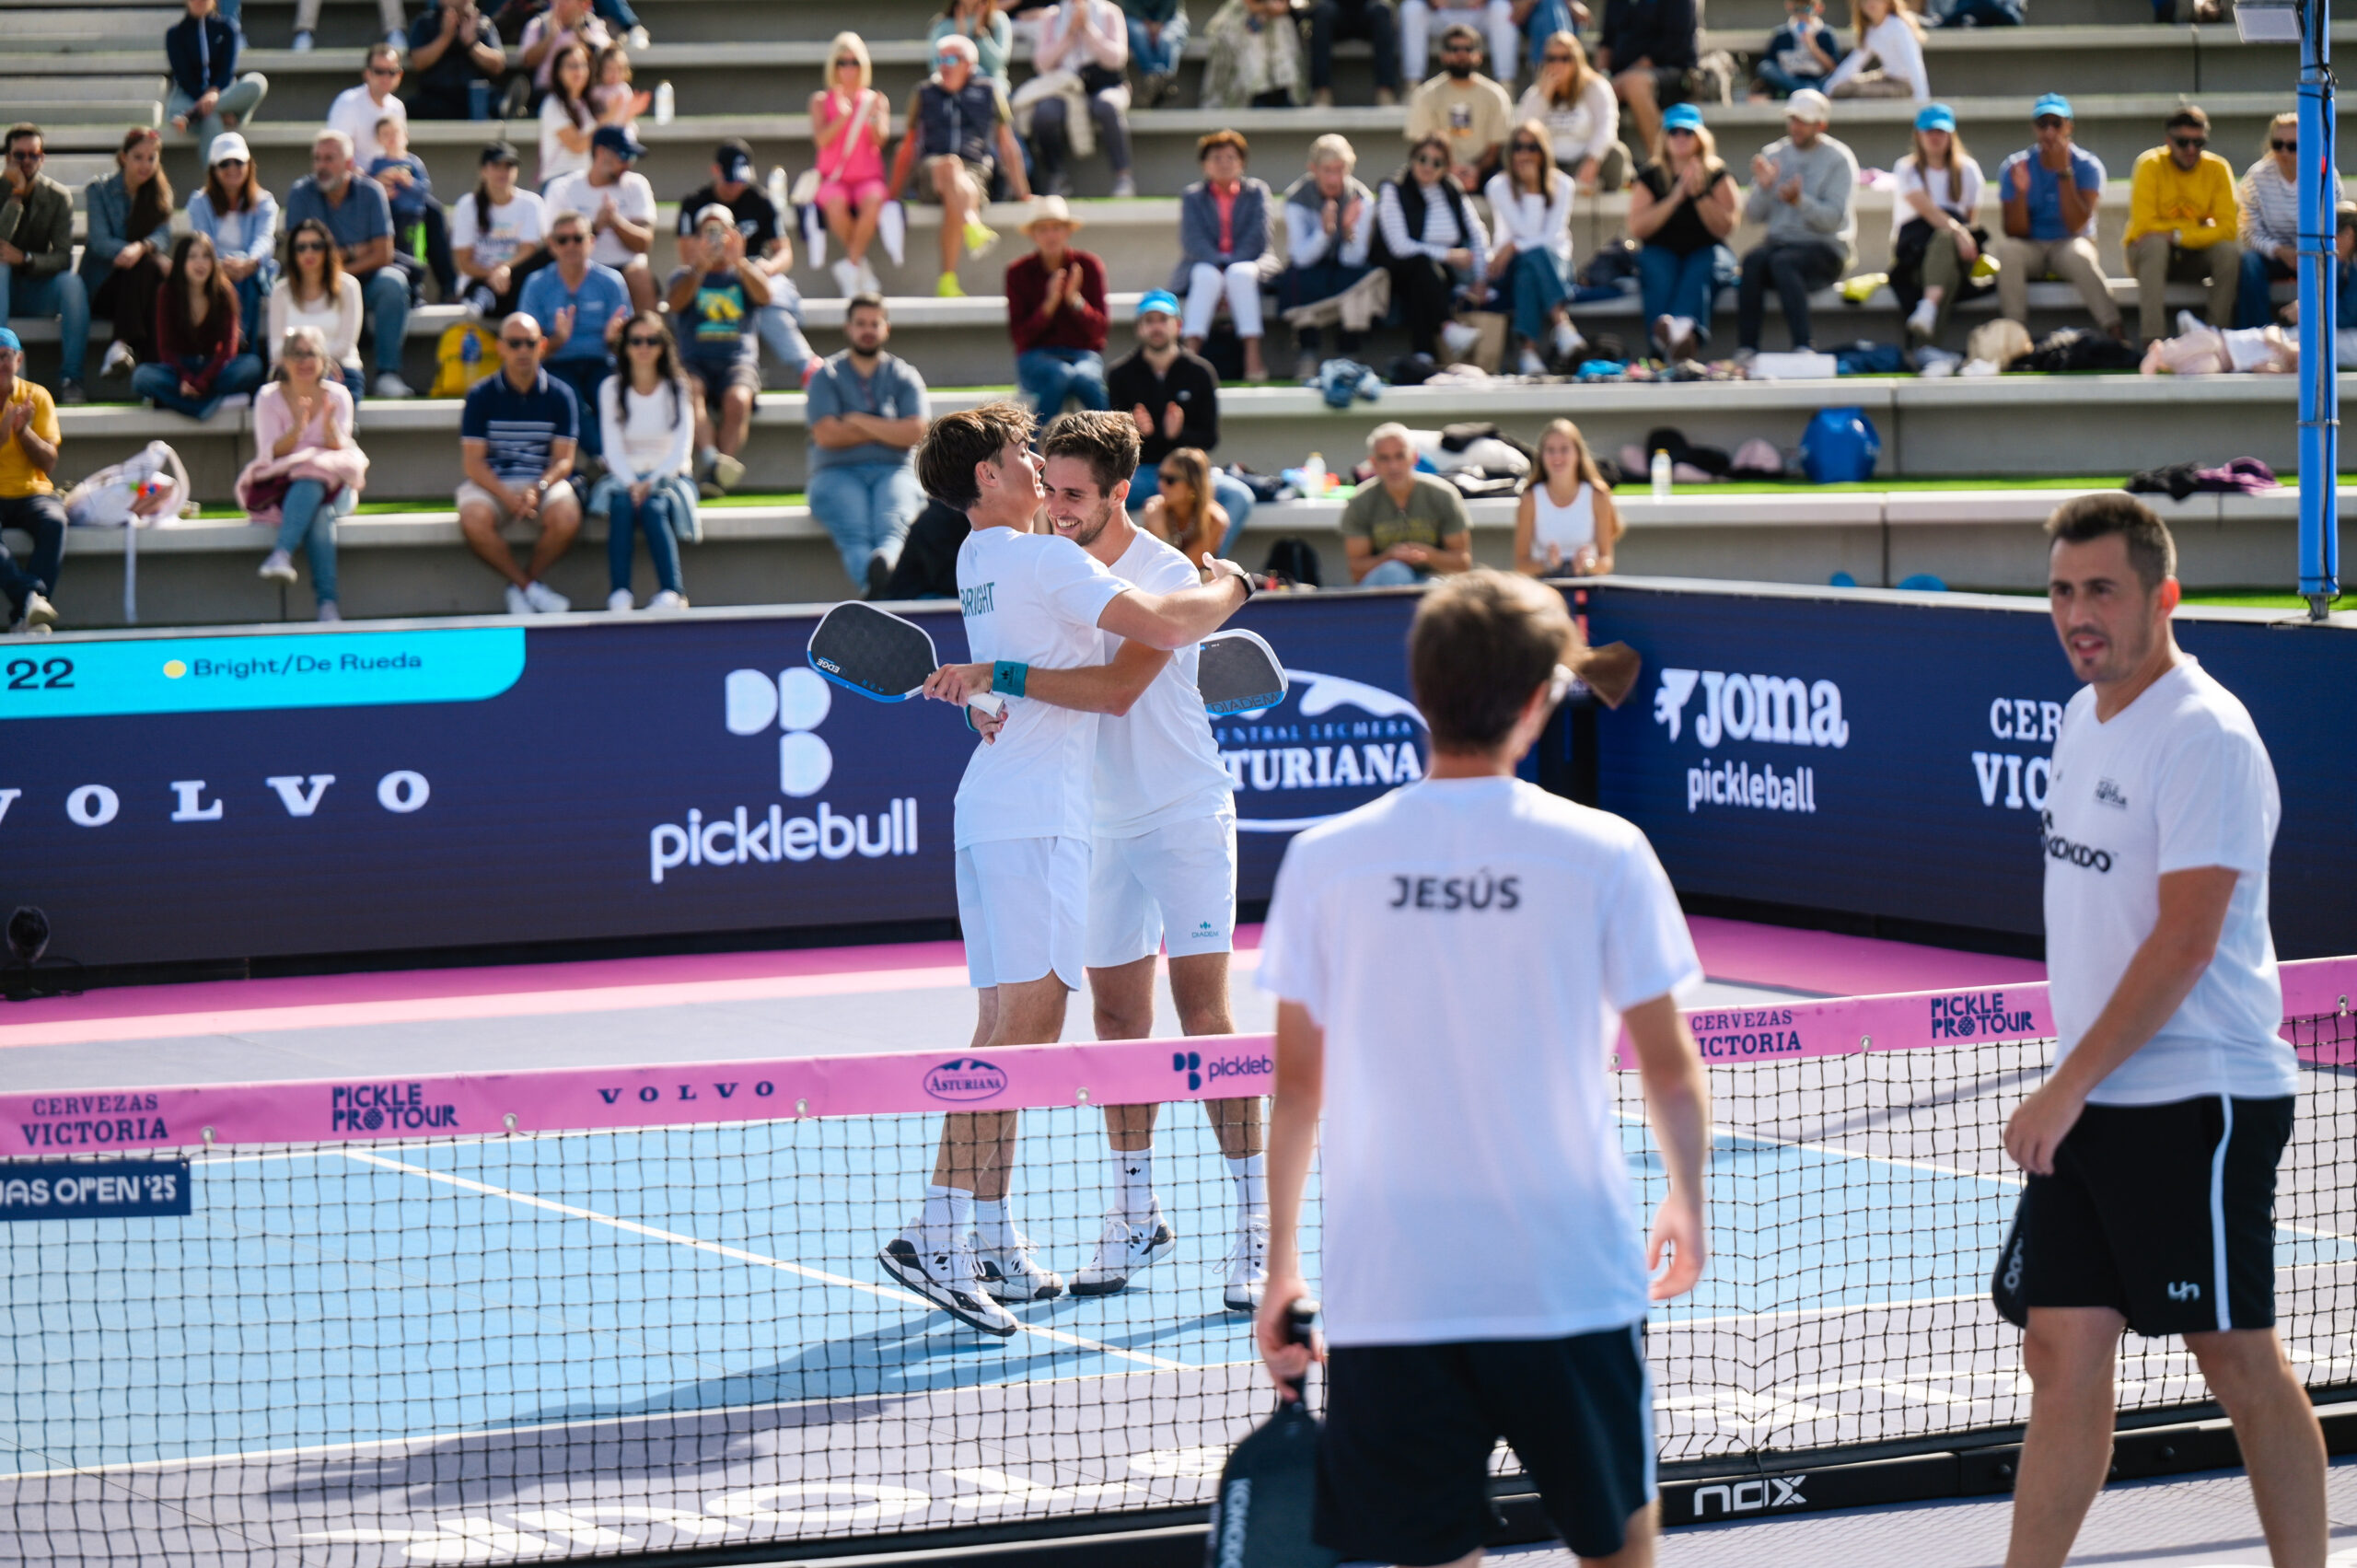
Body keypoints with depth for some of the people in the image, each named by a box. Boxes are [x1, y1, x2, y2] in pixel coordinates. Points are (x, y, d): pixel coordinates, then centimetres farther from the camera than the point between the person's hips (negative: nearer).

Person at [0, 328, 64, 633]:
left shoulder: (37, 397, 4)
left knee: (54, 522, -32)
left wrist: (24, 430, -16)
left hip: (32, 492, 1)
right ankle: (30, 596, -43)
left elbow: (48, 464, 0)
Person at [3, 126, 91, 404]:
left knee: (72, 282, -30)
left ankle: (71, 378, -31)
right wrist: (15, 196, -26)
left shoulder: (58, 197, -3)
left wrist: (24, 258, -28)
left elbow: (63, 258, -11)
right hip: (5, 287, -1)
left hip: (39, 292, 1)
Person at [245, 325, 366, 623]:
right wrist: (297, 427, -25)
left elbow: (341, 451, -4)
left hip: (332, 487, 1)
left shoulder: (337, 395, 5)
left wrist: (329, 424, -24)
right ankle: (327, 600, -44)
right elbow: (270, 454, -7)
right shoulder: (269, 397, 2)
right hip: (280, 485, -1)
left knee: (312, 480, -37)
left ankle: (282, 554, -47)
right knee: (319, 514, -35)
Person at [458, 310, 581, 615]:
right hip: (492, 483, 0)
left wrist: (539, 489, -22)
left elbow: (564, 460, 0)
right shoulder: (482, 395, 1)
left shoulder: (560, 395, 4)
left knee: (567, 518, -32)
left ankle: (521, 587, -8)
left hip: (545, 480, 1)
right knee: (474, 521, -33)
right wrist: (508, 497, -21)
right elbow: (473, 462, -5)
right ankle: (533, 589, -17)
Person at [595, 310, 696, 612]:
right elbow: (613, 448, -2)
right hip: (625, 476, 1)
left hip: (670, 475, -1)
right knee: (621, 505, -34)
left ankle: (670, 593, -47)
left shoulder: (678, 388, 2)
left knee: (653, 507, -34)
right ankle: (618, 596, -45)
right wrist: (632, 484, -21)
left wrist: (651, 484, -21)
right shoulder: (612, 389, 4)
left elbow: (682, 448, -5)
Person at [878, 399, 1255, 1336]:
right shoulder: (1045, 560, -12)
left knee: (1004, 1027, 10)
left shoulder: (976, 560, 16)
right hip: (1035, 814, -10)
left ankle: (992, 1245, 11)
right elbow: (1161, 627, -17)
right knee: (1026, 1020, -15)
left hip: (989, 810, 10)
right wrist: (1230, 587, 0)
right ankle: (935, 1235, -23)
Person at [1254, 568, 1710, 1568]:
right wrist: (1687, 1202, 20)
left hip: (1384, 1293, 1)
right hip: (1569, 1286, -1)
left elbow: (1296, 1082, 5)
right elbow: (1669, 1066, 2)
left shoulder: (1325, 858, -1)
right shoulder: (1605, 855, -4)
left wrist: (1281, 1266, 15)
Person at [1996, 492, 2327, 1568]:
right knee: (2063, 1355, 6)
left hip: (2199, 1101, -8)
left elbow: (2184, 945, -20)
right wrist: (2066, 1089, 18)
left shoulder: (2204, 736, -15)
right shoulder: (2084, 719, 13)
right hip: (2087, 1105, 8)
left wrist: (2065, 1088, -19)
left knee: (2242, 1363, -1)